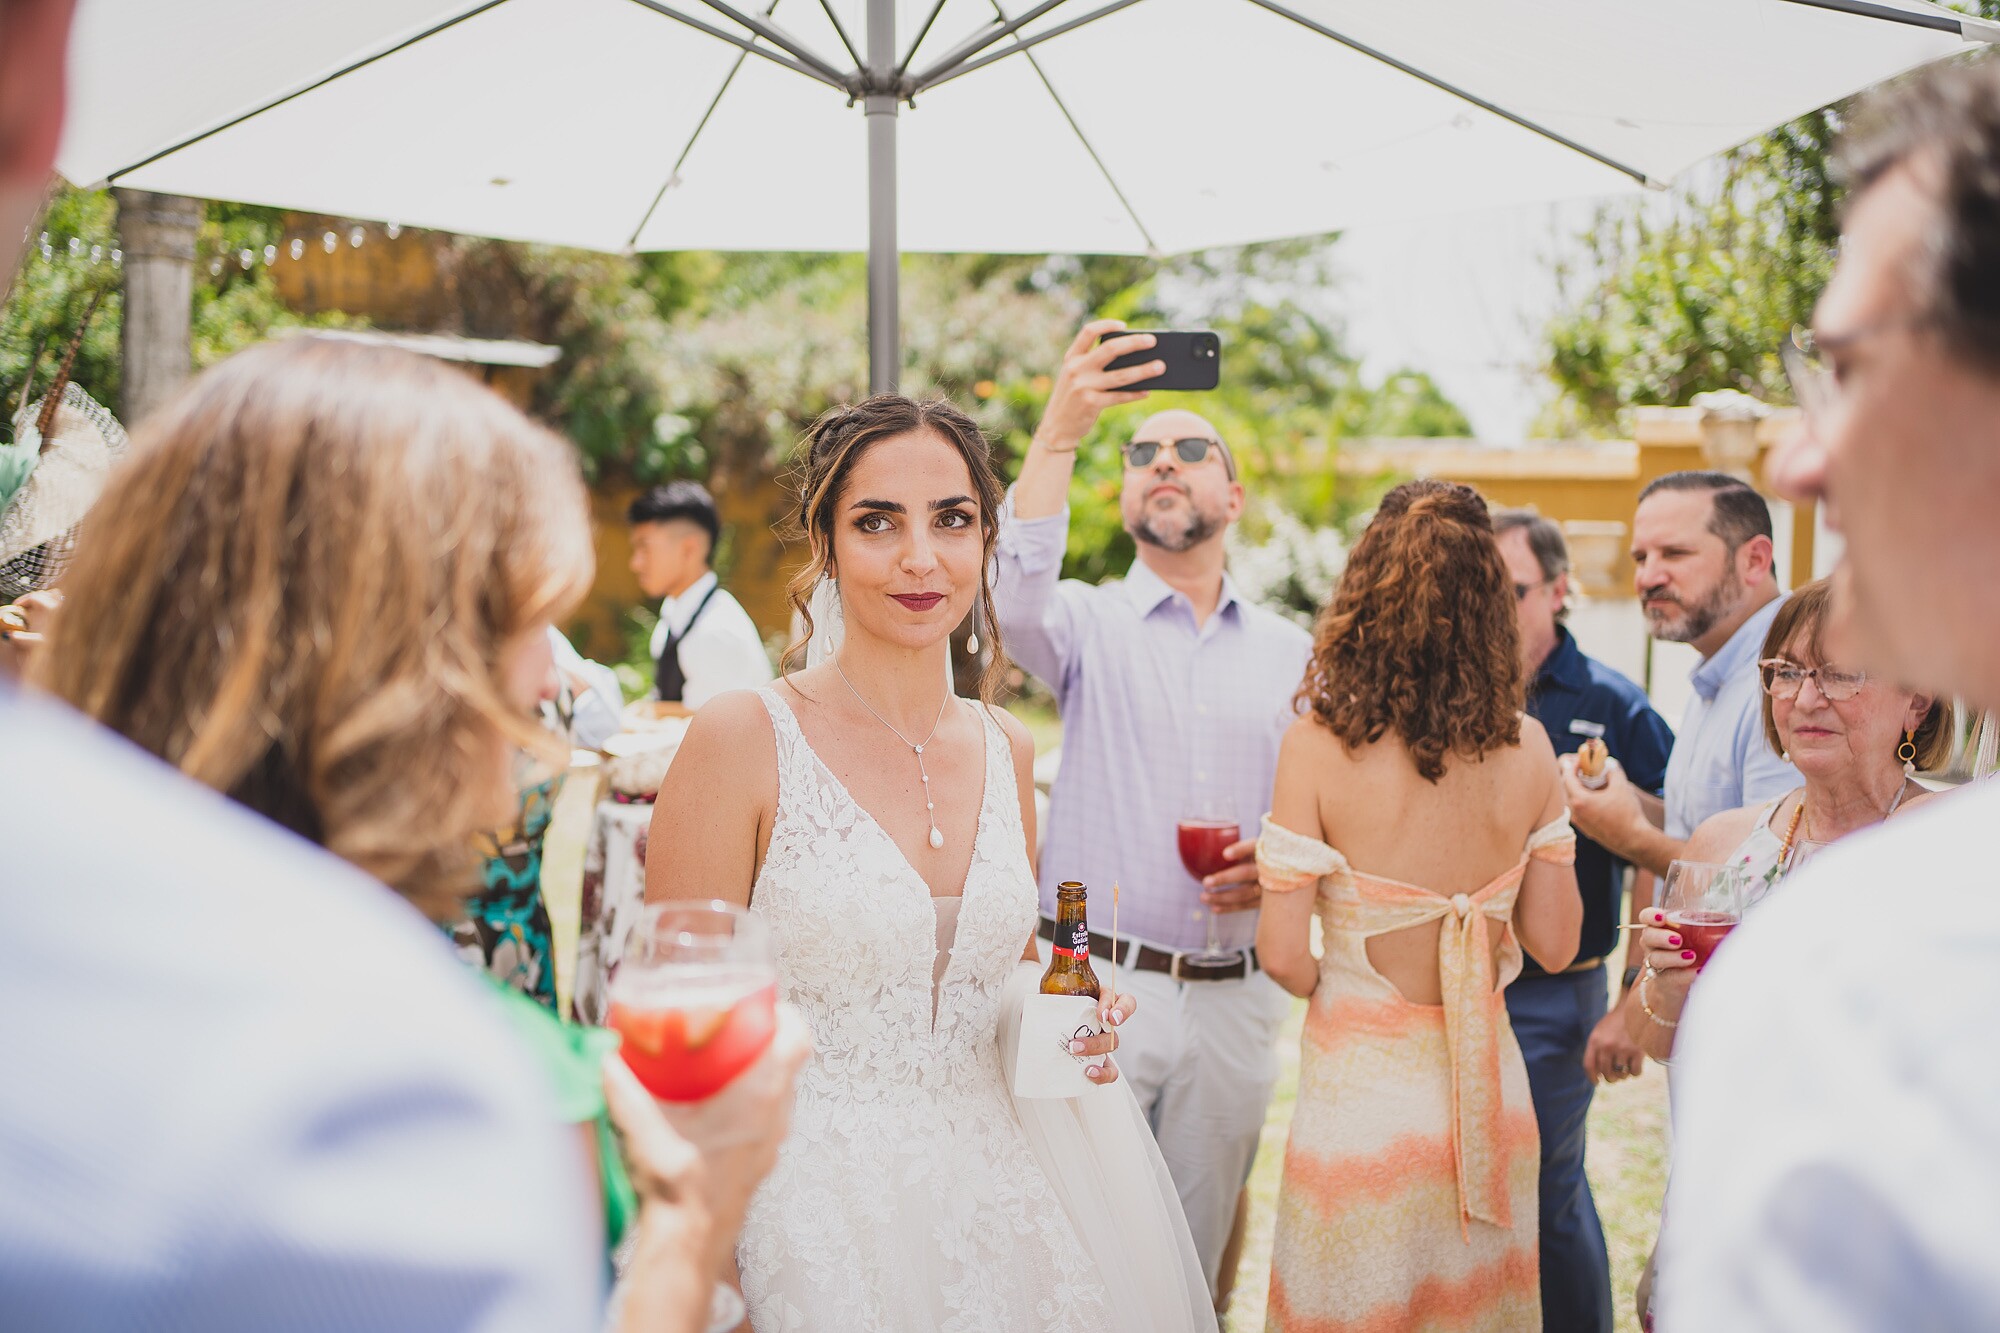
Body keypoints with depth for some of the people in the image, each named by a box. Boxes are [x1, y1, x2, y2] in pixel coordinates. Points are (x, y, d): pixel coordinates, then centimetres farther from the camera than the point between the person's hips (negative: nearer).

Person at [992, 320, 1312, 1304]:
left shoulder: (1291, 652, 11)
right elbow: (1018, 595, -23)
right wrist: (1061, 430, -34)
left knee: (1195, 1264, 13)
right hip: (1096, 987, -3)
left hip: (1233, 999, 3)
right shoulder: (1090, 624, 1)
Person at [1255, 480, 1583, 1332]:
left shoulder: (1320, 744, -15)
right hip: (1489, 1096, 3)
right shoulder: (1527, 750, -6)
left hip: (1361, 1096, -3)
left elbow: (1282, 954, -14)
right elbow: (1554, 944, 2)